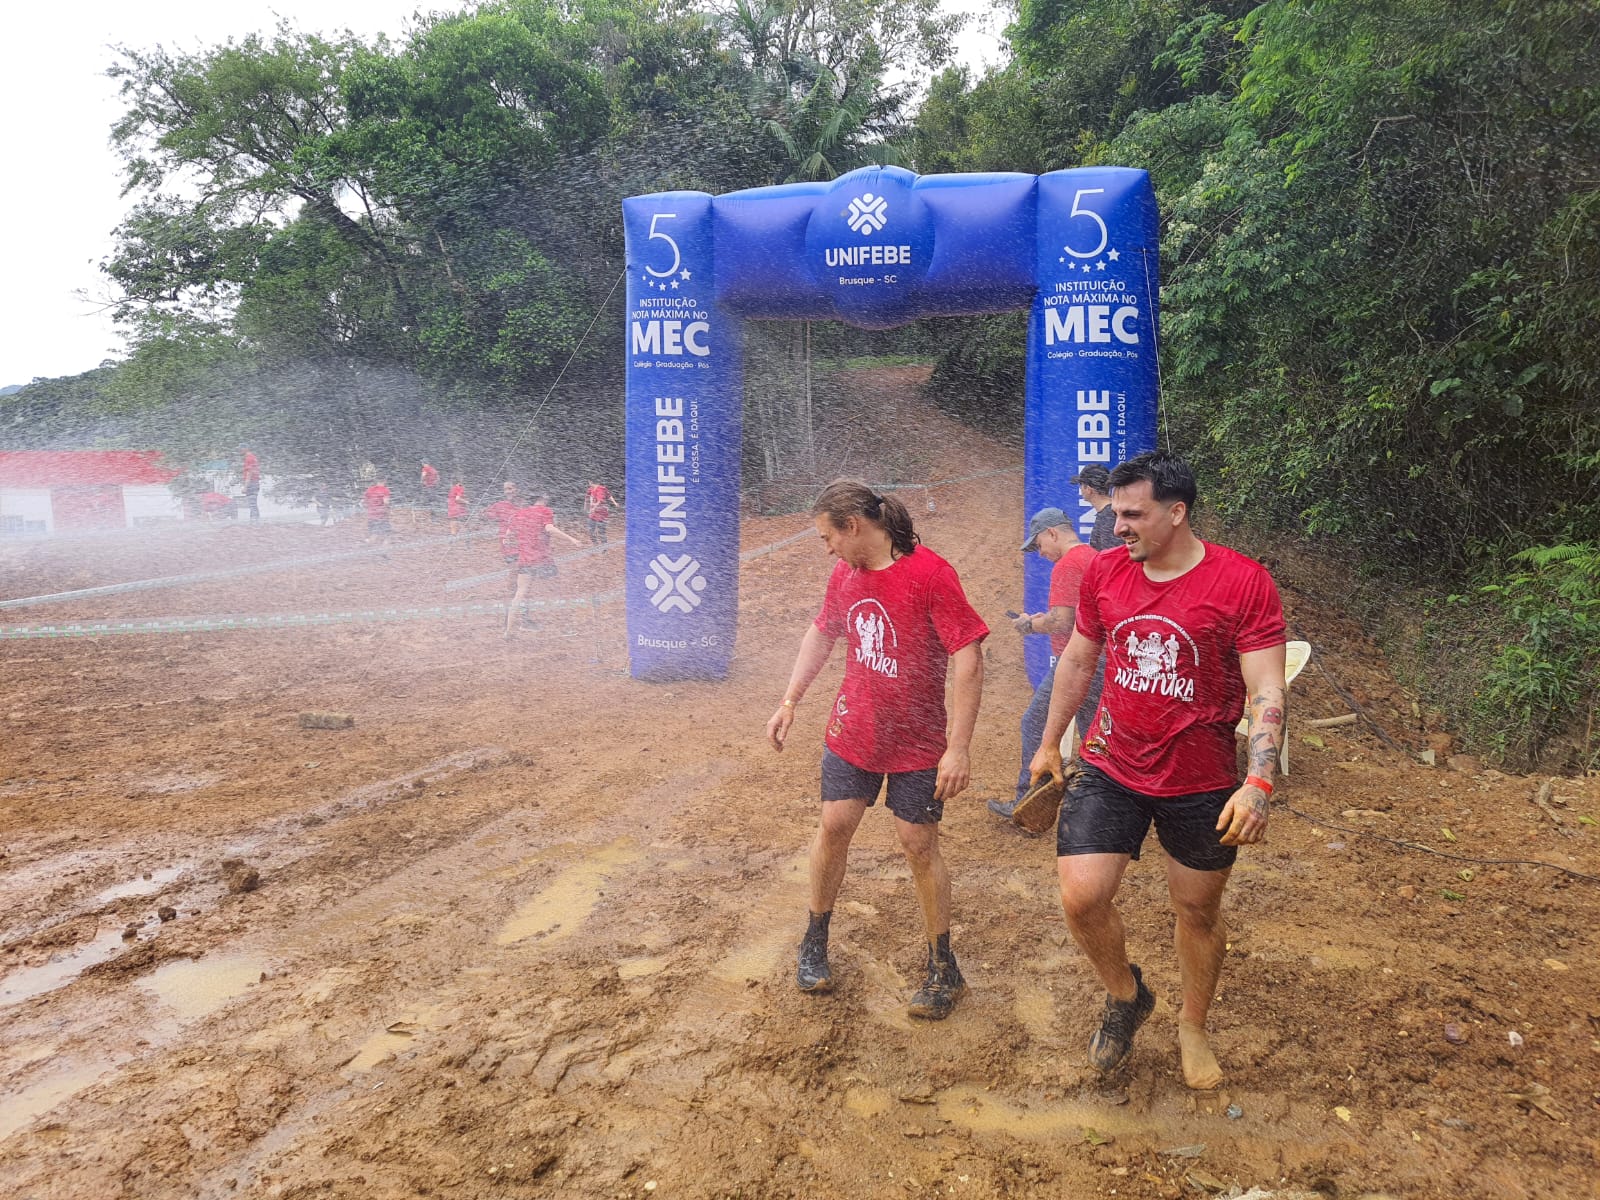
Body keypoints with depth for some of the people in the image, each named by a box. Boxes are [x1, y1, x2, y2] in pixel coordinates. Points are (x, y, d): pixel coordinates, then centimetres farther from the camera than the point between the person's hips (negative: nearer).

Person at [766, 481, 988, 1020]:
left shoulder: (930, 573, -21)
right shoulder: (844, 574, 1)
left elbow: (968, 658, -22)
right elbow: (821, 634, 17)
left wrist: (959, 747, -24)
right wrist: (790, 701, 12)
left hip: (917, 741, -5)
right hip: (852, 731, 5)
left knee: (919, 844, 3)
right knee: (833, 826, 8)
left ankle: (943, 968, 21)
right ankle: (814, 944, 29)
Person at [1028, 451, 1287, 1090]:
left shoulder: (1244, 583, -15)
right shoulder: (1104, 570, -3)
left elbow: (1267, 691, -16)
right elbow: (1077, 660, 10)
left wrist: (1259, 782, -28)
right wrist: (1049, 743, 17)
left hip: (1201, 783, -2)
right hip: (1110, 768, 2)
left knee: (1198, 911, 15)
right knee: (1081, 896, -9)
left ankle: (1192, 1027, 42)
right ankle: (1125, 996, 23)